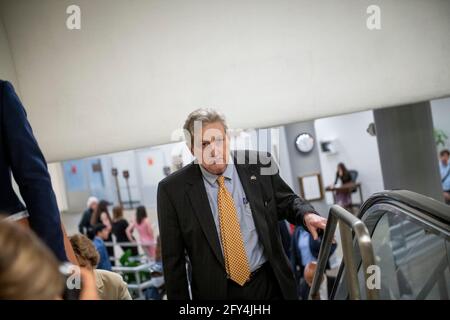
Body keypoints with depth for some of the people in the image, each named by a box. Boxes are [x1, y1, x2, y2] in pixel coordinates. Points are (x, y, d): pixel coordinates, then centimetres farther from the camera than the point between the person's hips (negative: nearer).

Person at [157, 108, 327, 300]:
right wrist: (179, 297, -3)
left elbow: (287, 201, 7)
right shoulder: (172, 189, -10)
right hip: (215, 291, -1)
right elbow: (173, 258, -4)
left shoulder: (260, 165, -7)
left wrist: (307, 215, -13)